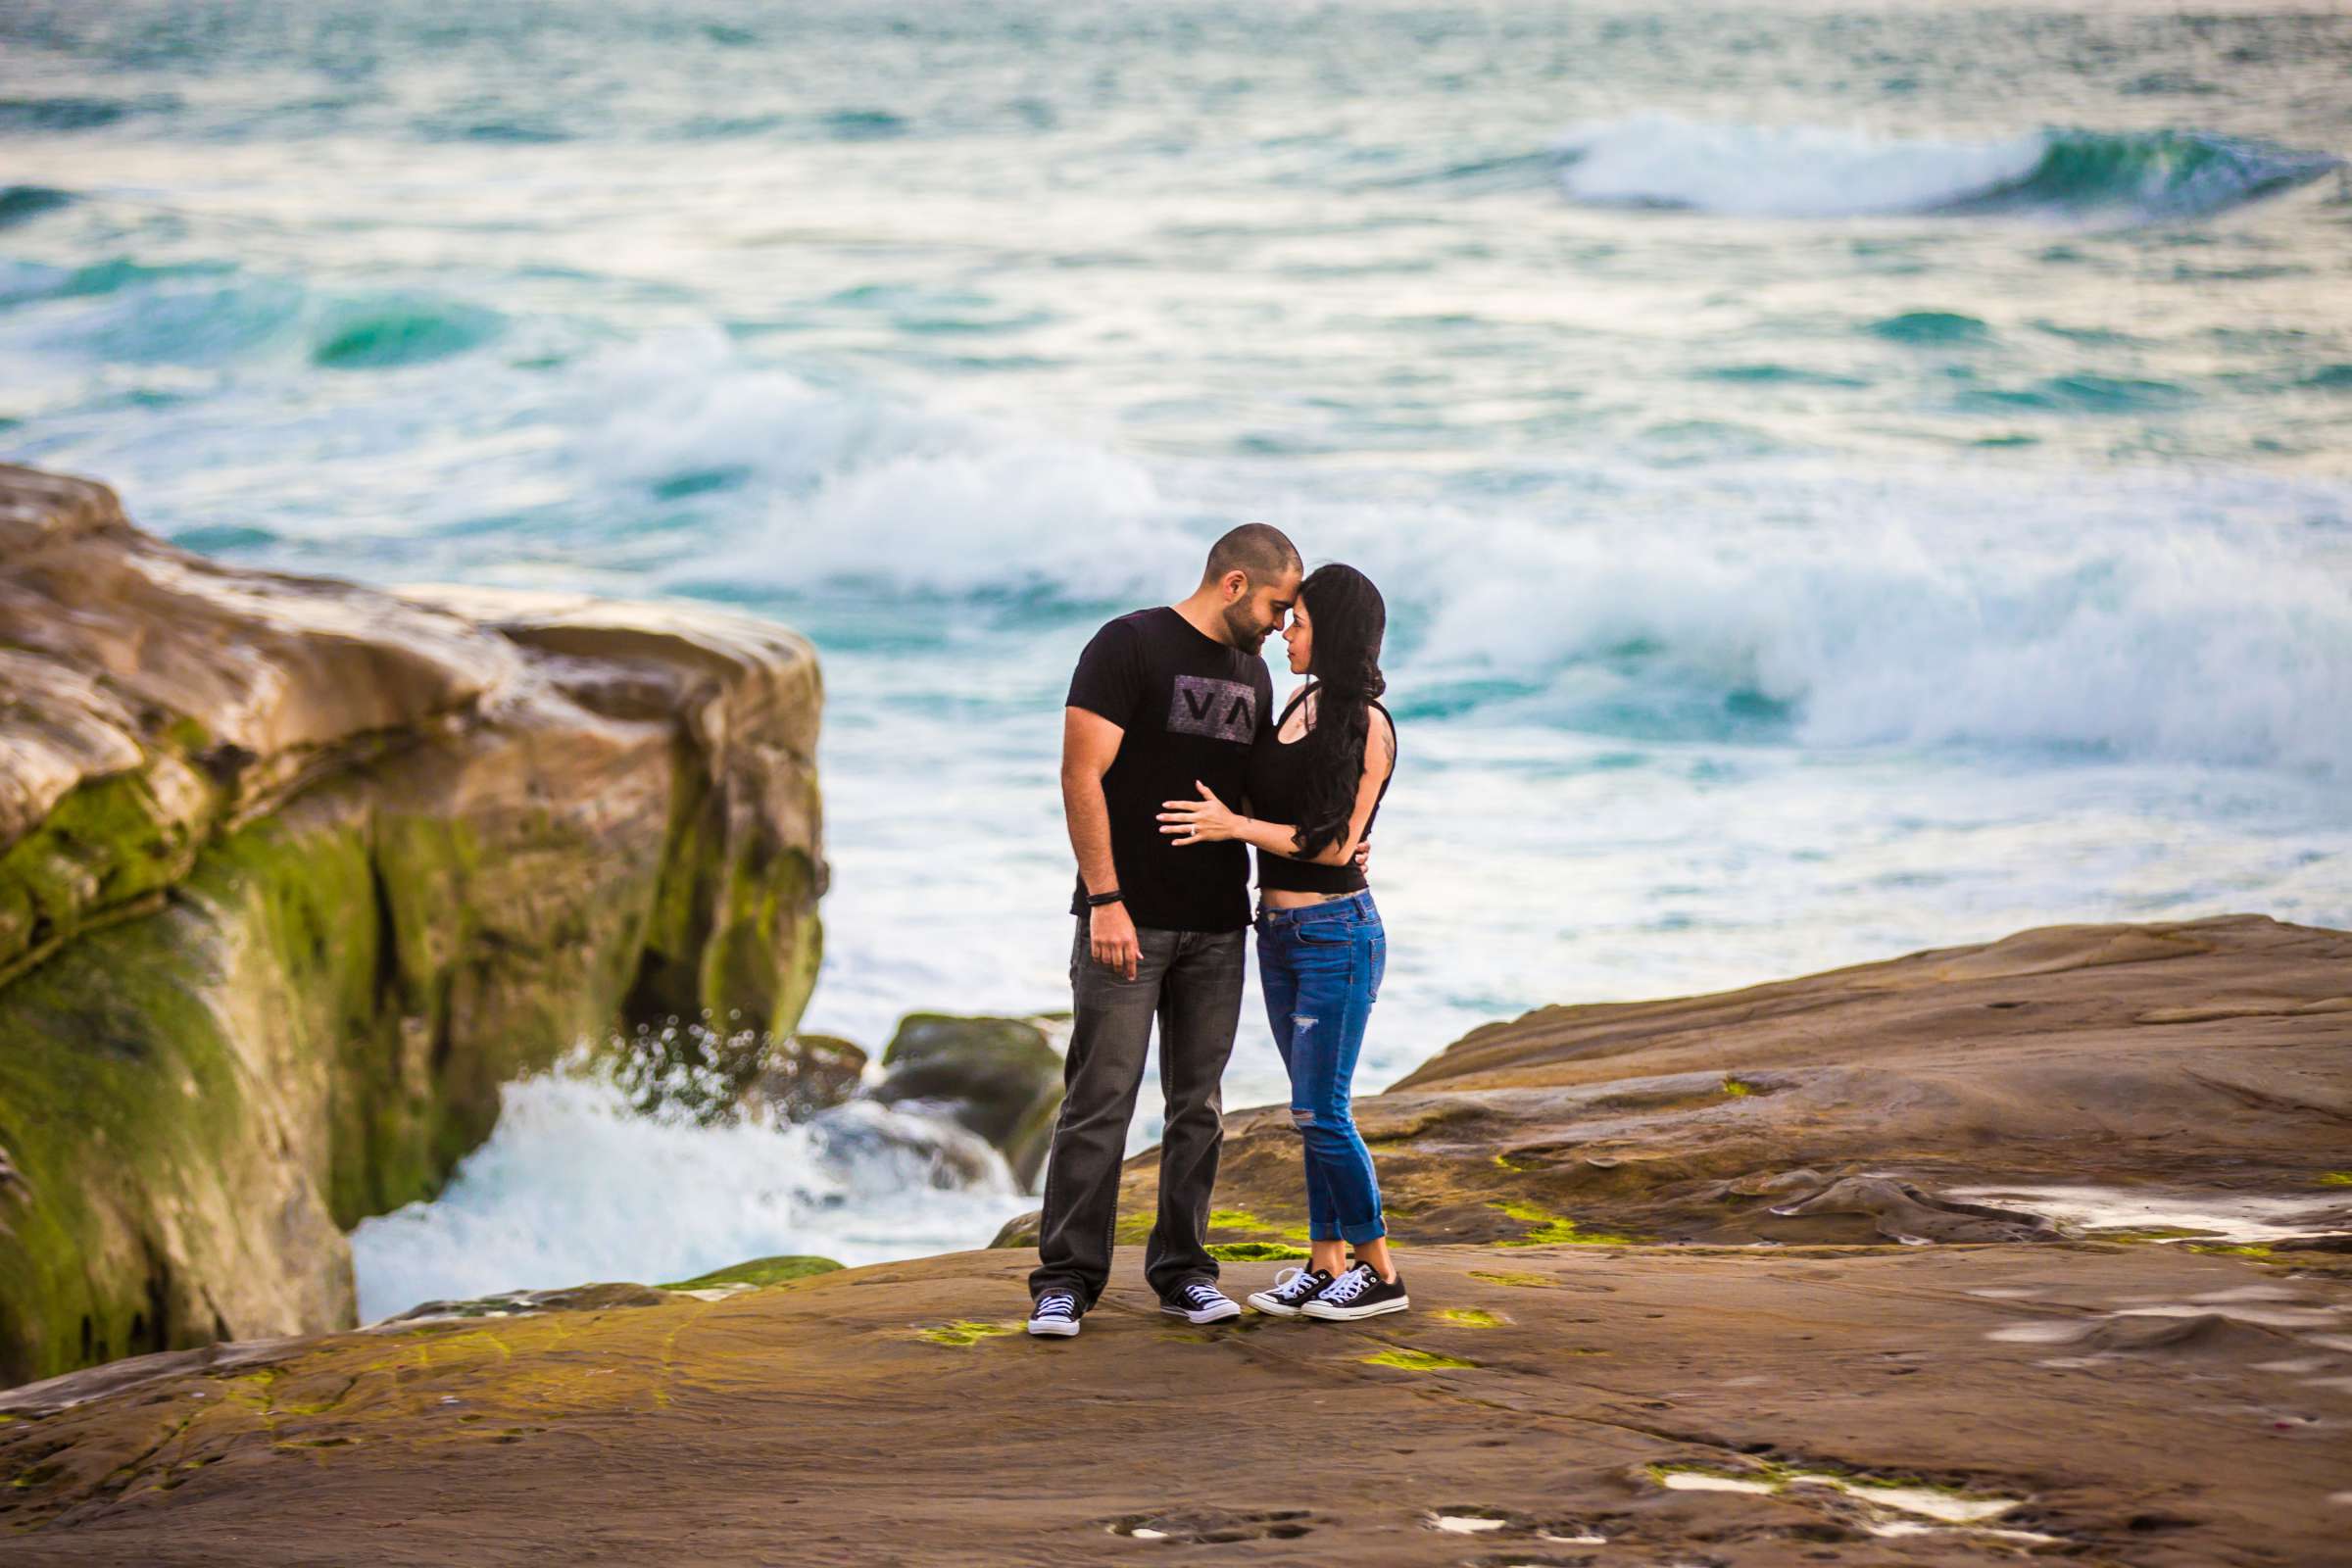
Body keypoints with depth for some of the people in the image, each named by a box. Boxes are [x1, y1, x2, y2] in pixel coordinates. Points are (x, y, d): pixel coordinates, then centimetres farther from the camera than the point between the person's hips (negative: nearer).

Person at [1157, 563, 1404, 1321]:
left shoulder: (1367, 726, -13)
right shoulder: (1300, 704, 10)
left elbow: (1336, 843, -16)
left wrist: (1234, 826, -18)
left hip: (1336, 932, -8)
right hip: (1278, 930, 8)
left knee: (1318, 1112, -7)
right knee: (1315, 1110, 10)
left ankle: (1379, 1271, 3)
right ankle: (1325, 1264, 14)